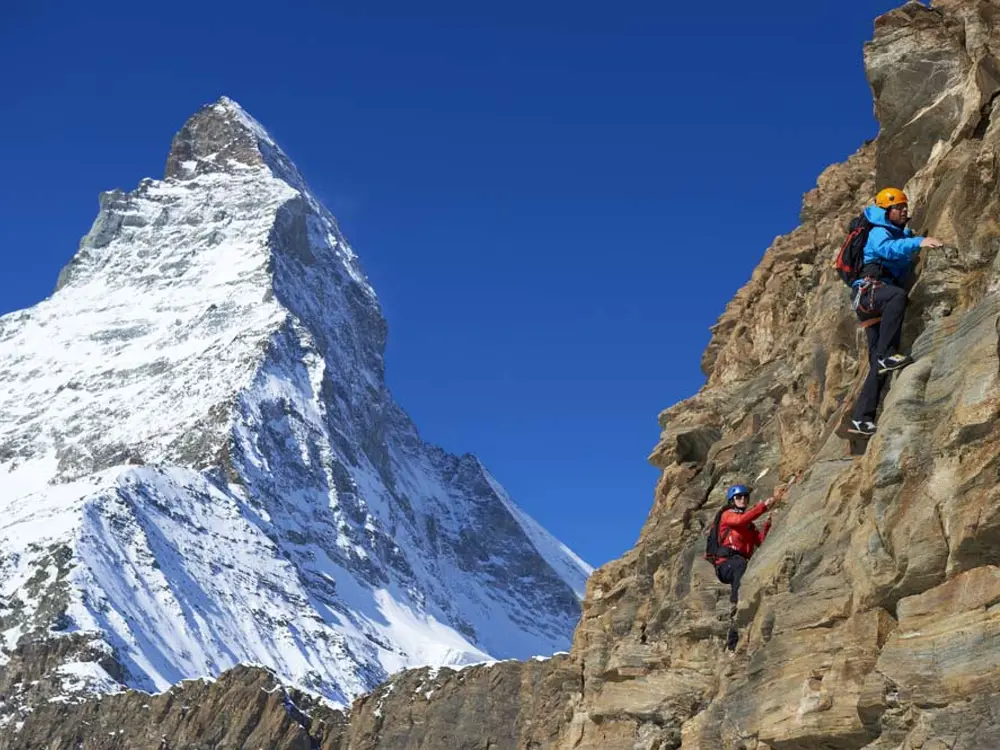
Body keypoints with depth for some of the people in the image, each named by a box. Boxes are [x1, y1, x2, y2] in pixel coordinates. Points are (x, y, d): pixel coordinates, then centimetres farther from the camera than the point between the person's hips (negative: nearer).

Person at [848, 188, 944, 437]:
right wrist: (918, 242, -36)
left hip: (878, 305, 8)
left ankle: (861, 418, -5)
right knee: (898, 295, -41)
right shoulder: (878, 233, 1)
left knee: (879, 365, -2)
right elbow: (886, 248, -23)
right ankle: (886, 355, -44)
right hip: (869, 289, -8)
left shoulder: (901, 234, 28)